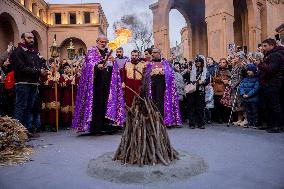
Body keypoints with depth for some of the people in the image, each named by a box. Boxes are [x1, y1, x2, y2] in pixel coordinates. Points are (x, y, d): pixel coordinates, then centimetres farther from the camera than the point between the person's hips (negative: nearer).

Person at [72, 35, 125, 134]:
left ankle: (105, 126, 9)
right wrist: (97, 66, -31)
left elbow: (114, 67, 16)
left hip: (106, 82, 5)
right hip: (96, 82, -5)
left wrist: (113, 61, -6)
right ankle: (95, 127, -2)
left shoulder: (108, 52, 19)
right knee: (96, 103, -7)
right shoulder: (92, 51, 4)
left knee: (106, 103, 2)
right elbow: (89, 63, -12)